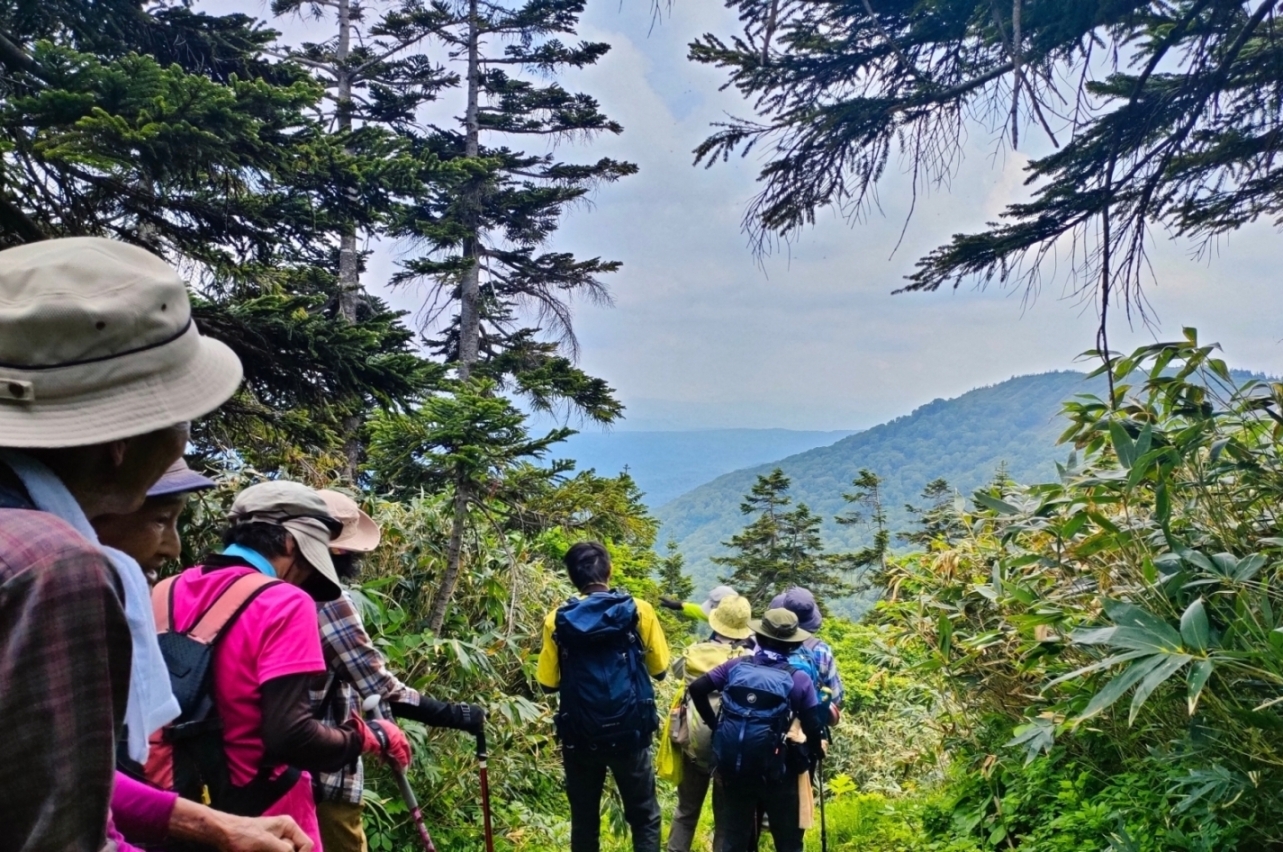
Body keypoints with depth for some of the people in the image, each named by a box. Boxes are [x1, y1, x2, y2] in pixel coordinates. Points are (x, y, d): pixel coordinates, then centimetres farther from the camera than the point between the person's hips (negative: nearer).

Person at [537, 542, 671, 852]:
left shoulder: (557, 620, -4)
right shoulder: (638, 611, -6)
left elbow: (548, 683, 0)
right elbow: (660, 669, 2)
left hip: (579, 737, 1)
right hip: (629, 733, -1)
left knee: (584, 820, 15)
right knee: (645, 818, 13)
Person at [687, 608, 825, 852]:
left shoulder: (736, 665, 0)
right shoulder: (798, 678, -7)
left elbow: (696, 688, -3)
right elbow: (813, 731, -9)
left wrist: (713, 723, 8)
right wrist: (808, 759, 11)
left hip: (734, 767, 3)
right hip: (775, 771, -3)